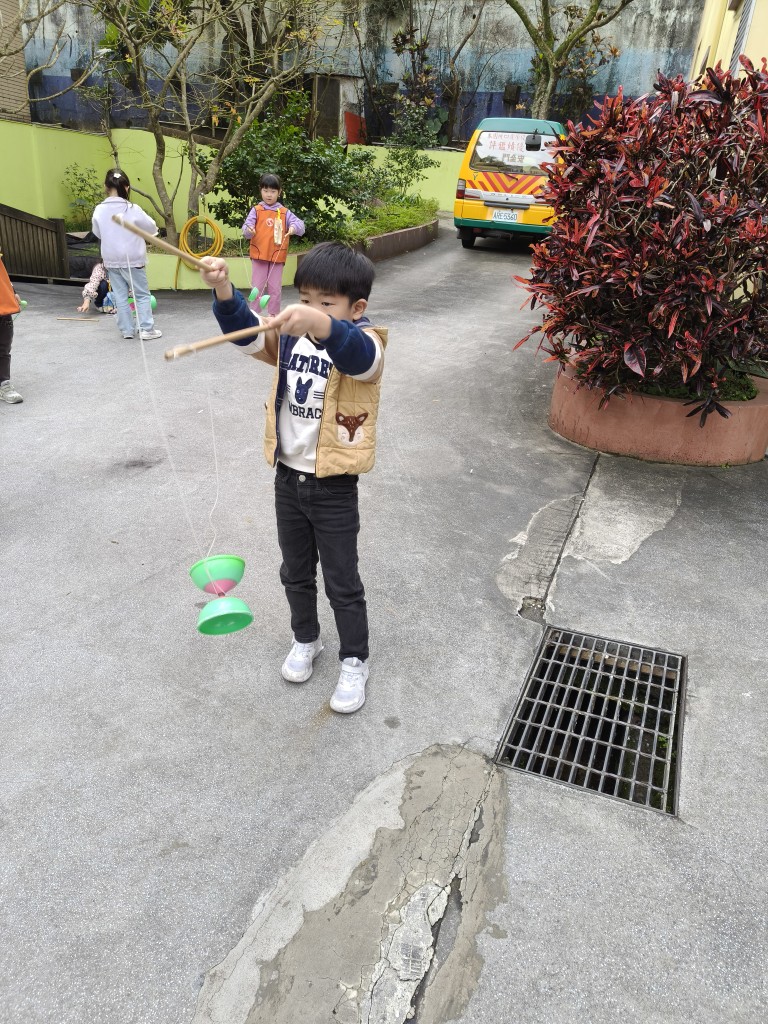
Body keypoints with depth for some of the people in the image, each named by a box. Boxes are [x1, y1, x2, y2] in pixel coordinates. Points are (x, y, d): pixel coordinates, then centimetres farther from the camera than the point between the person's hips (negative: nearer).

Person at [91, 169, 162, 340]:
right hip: (132, 260, -3)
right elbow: (152, 229, -3)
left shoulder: (99, 210, -5)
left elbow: (97, 233, 9)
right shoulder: (133, 210, -15)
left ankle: (127, 330, 13)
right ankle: (146, 329, 0)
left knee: (120, 296, 11)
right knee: (142, 295, 6)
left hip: (111, 261, 3)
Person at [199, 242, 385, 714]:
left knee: (343, 582, 8)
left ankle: (355, 662, 29)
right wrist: (224, 290, -26)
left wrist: (321, 325, -61)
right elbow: (246, 332, -6)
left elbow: (359, 356, -41)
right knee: (295, 573, 21)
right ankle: (305, 640, 44)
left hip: (334, 488, -5)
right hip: (288, 477, 6)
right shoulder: (290, 337, 2)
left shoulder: (365, 343, -18)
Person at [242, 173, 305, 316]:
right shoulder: (256, 210, 1)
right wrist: (248, 231, -30)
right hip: (259, 255, -1)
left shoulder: (284, 212, 3)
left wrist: (294, 227, -28)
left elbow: (300, 225, -6)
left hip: (277, 256, 1)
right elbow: (246, 228, -7)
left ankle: (274, 314, 17)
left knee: (275, 288, 7)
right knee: (258, 287, 4)